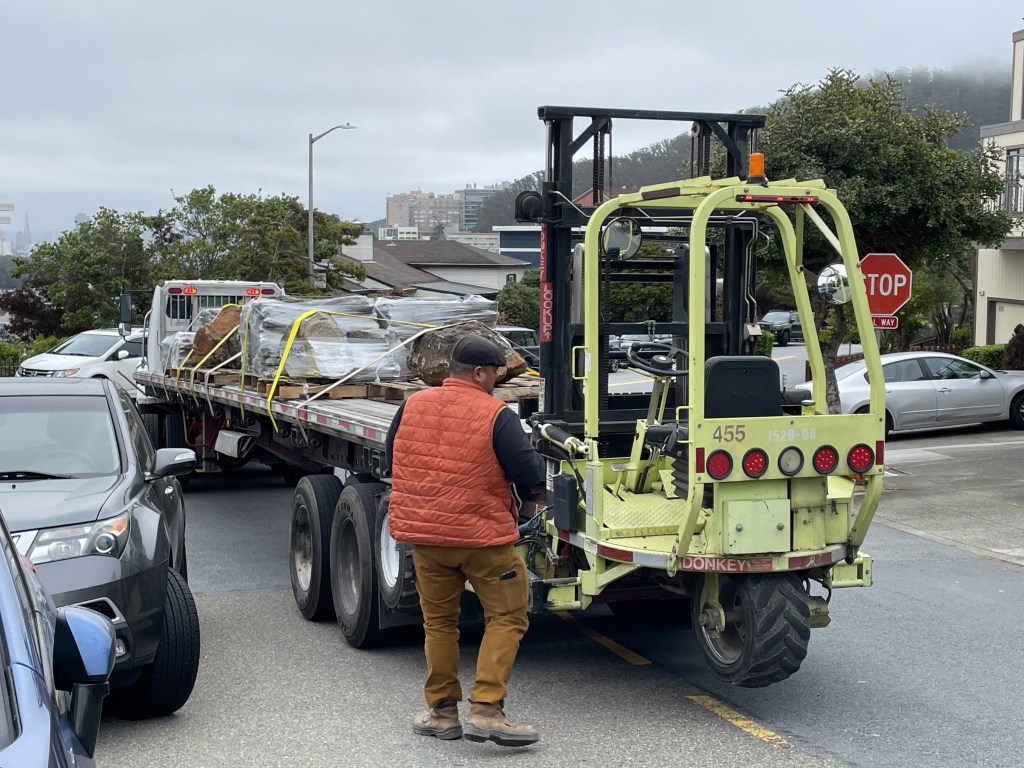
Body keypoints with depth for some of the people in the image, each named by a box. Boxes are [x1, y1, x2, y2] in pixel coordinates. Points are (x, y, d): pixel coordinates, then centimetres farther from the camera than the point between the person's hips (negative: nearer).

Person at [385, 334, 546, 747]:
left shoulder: (413, 406, 2)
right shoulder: (497, 416, -13)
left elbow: (391, 460, 14)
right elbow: (529, 473, -12)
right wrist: (530, 451, 10)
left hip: (424, 535, 5)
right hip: (483, 536, -4)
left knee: (439, 622, 17)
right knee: (506, 618, 7)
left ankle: (441, 711, 21)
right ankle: (486, 710, -2)